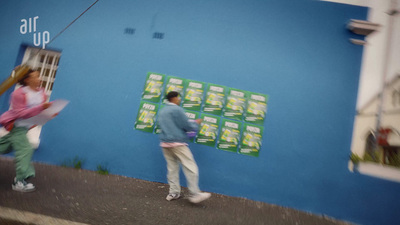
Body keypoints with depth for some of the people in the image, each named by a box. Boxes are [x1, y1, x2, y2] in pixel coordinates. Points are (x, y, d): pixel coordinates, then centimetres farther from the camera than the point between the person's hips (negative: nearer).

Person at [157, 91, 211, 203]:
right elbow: (188, 126, -11)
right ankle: (194, 194, -3)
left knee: (172, 168, 12)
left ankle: (173, 193, 14)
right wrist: (196, 123, 10)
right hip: (177, 143, -8)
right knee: (191, 168, -4)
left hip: (165, 143, 8)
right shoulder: (177, 109, -10)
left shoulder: (162, 111, 14)